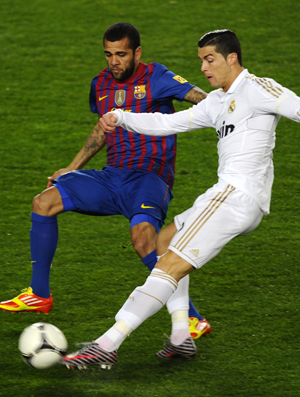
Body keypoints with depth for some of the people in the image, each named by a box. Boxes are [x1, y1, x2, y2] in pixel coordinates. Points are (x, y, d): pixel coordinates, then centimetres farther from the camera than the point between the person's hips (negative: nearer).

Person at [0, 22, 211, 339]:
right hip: (113, 176, 7)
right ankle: (39, 295, 9)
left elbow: (199, 97, -20)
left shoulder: (155, 78, -8)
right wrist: (73, 168, 28)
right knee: (44, 202, -5)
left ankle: (193, 319, -25)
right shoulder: (101, 84, 11)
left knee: (142, 234, -35)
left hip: (150, 179, -7)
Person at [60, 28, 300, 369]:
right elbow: (169, 123, 22)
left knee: (172, 265, -15)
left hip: (237, 195, -10)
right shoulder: (217, 102, 22)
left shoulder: (256, 88, -5)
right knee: (165, 240, 24)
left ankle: (108, 344, -20)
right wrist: (120, 118, 10)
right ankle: (181, 337, 15)